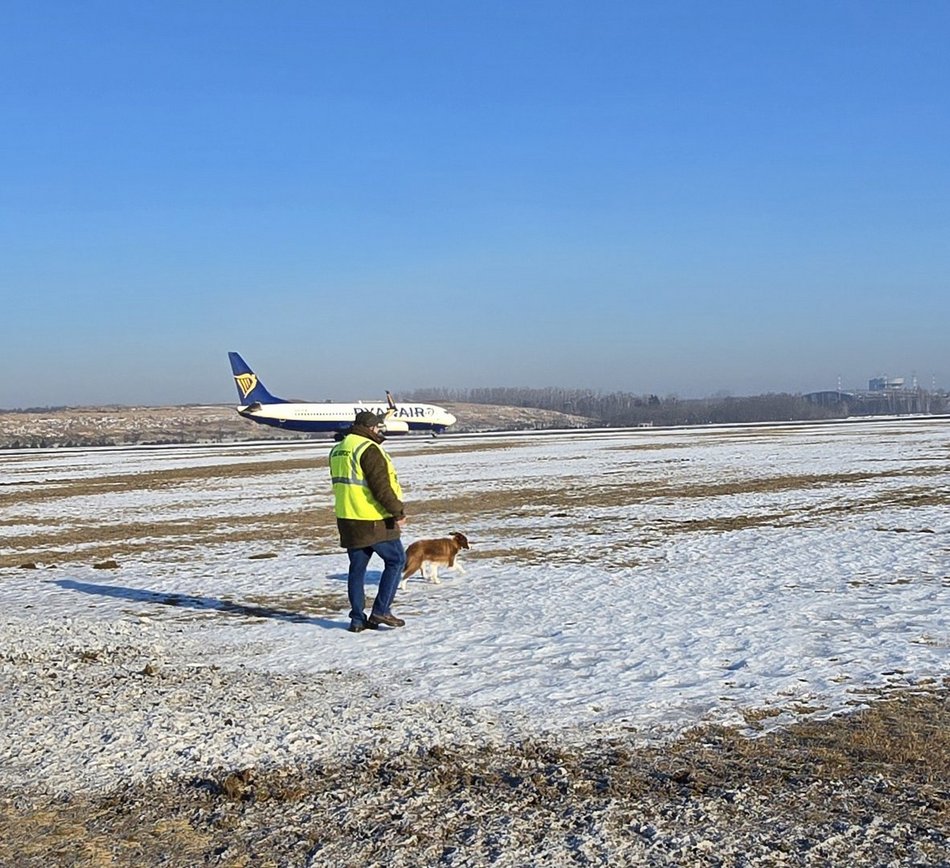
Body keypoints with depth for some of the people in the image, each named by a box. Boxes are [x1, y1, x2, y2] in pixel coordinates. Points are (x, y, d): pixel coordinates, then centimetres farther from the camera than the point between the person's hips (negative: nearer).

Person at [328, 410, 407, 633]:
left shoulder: (337, 450, 13)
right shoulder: (369, 449, -16)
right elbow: (381, 486, -21)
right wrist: (398, 511, -13)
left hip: (348, 520, 8)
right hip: (375, 520, -8)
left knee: (357, 568, 12)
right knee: (395, 560, 5)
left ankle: (357, 619, 12)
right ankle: (381, 611, 1)